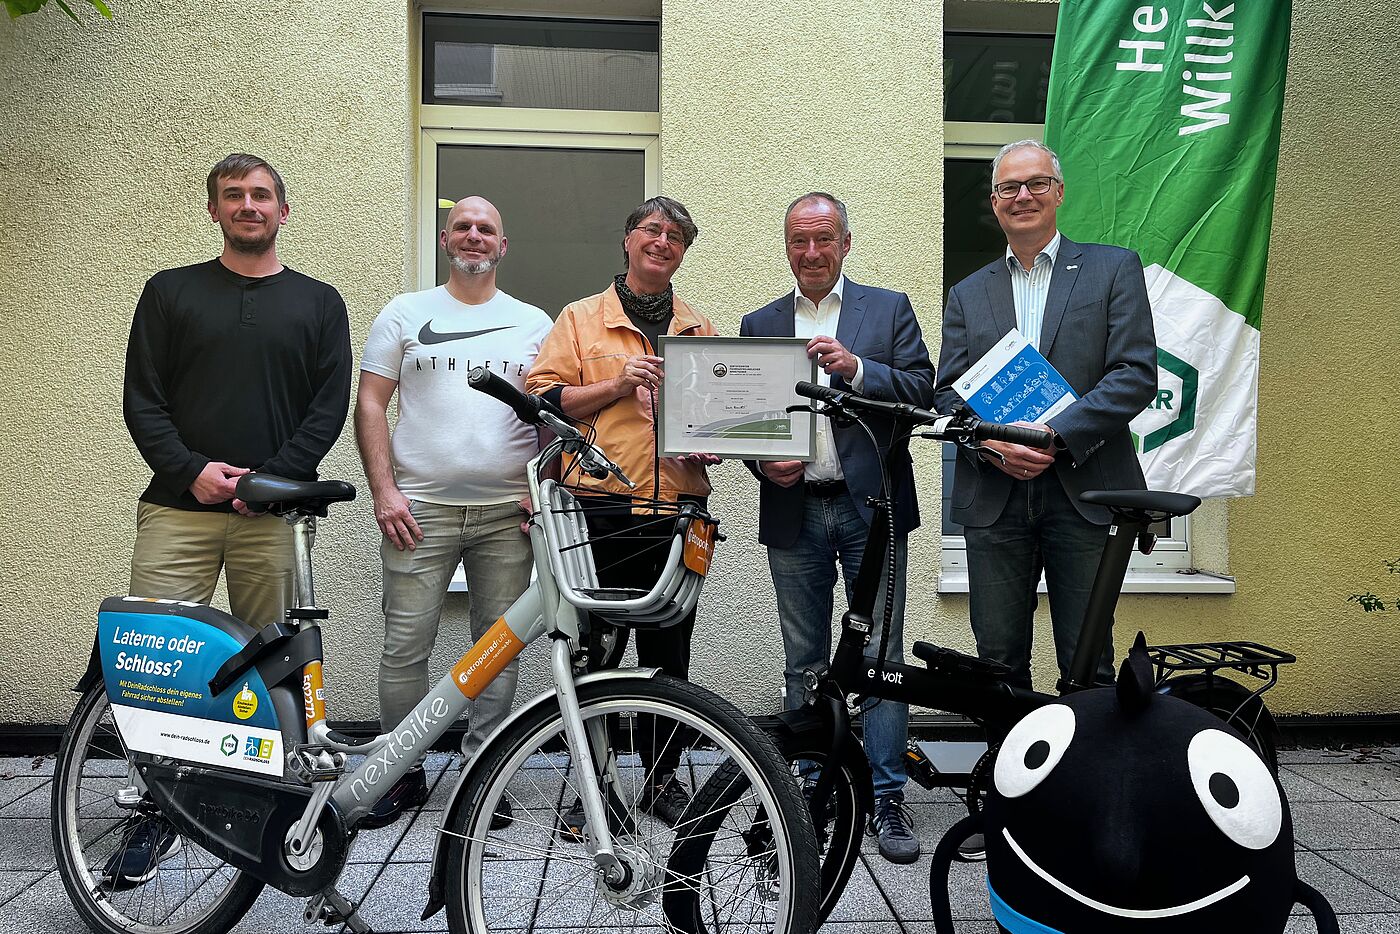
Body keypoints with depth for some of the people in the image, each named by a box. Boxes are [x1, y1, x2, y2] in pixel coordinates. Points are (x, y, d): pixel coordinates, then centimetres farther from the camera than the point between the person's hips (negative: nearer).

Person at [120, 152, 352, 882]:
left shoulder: (318, 303, 12)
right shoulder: (170, 292, 13)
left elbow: (330, 406, 4)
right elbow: (142, 398, 7)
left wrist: (272, 478, -9)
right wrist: (191, 470, -9)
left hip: (273, 512, 0)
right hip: (179, 506, 1)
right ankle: (157, 814, 9)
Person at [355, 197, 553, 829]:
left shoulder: (534, 323, 13)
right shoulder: (405, 313, 10)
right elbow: (370, 404, 6)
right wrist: (384, 491, -5)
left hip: (507, 511, 1)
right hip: (421, 508, -1)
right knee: (405, 648, -1)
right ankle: (402, 774, 16)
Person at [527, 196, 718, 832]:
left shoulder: (700, 331, 17)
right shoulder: (581, 318, 8)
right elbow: (543, 398, -1)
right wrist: (618, 384, -11)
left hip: (677, 516, 3)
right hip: (599, 511, -2)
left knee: (669, 656, 10)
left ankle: (663, 777, 25)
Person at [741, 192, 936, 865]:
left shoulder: (889, 309, 7)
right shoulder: (759, 325, 13)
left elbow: (923, 392, -3)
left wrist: (856, 368, -17)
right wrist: (764, 464, -8)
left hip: (871, 507, -2)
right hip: (794, 512, 2)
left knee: (881, 656, 1)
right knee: (804, 662, 10)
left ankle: (887, 797, 11)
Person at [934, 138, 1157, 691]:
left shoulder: (1114, 268, 7)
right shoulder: (967, 294, 16)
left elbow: (1136, 374, -4)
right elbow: (947, 393, 9)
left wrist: (1055, 434, -15)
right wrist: (991, 443, -11)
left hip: (1083, 494, -2)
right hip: (993, 498, 3)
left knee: (1087, 665, 3)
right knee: (998, 661, 7)